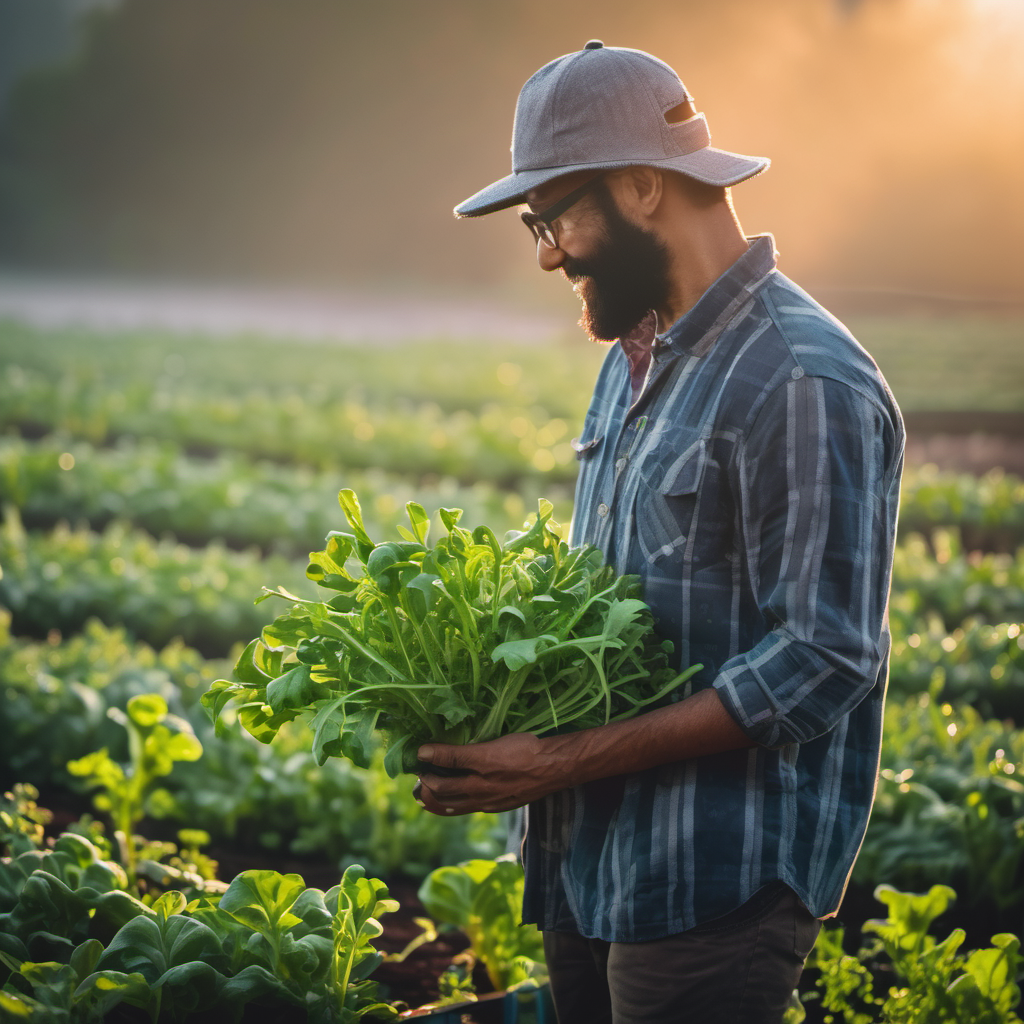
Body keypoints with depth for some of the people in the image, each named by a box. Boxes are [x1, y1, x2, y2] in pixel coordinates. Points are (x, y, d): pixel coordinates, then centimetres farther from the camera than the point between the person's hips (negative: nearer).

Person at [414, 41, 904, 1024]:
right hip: (591, 868, 9)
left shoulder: (804, 384, -19)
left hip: (716, 895, -9)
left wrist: (563, 761, -22)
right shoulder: (635, 359, 12)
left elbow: (820, 665, -22)